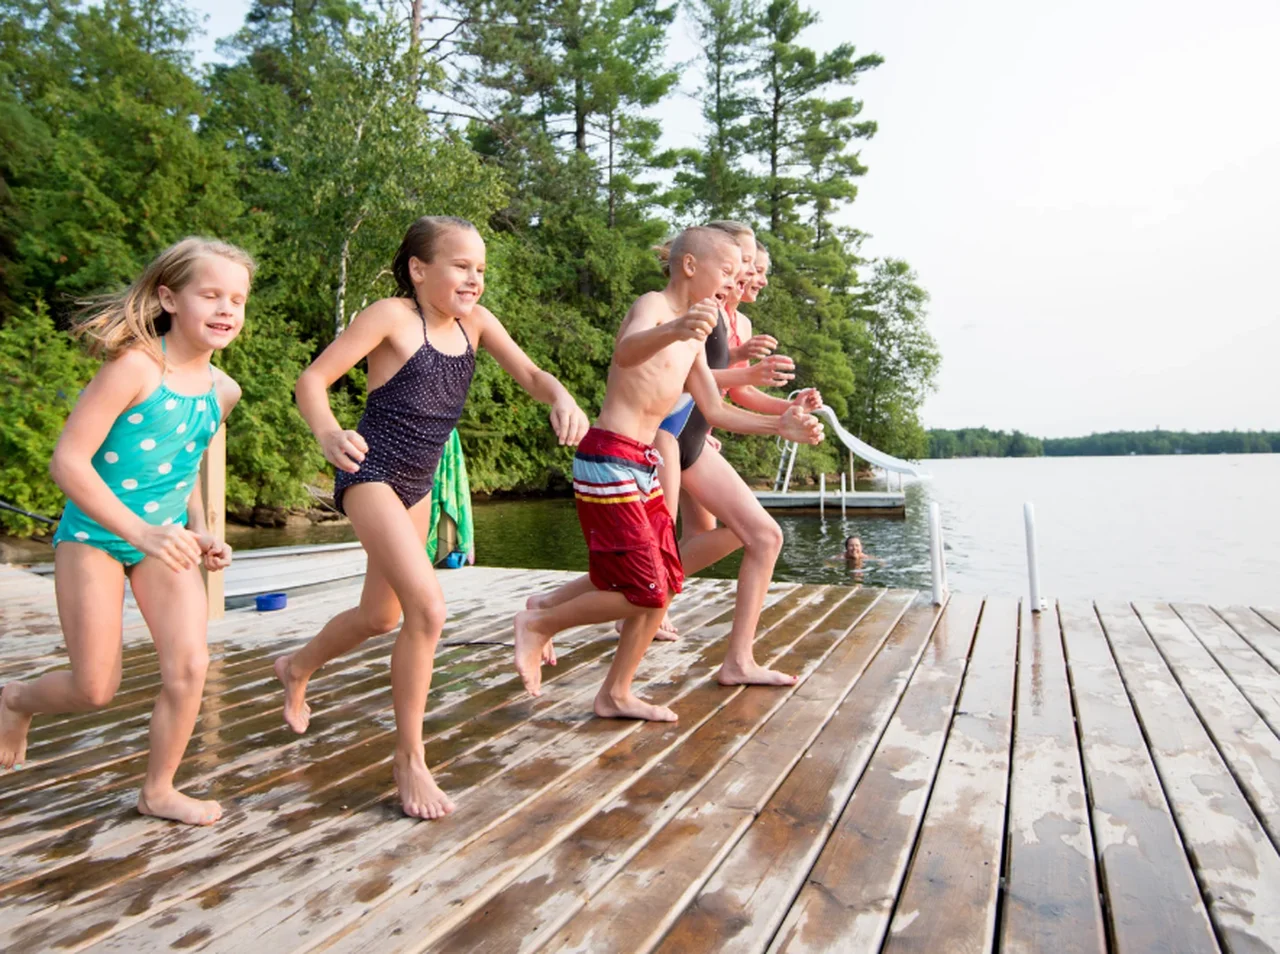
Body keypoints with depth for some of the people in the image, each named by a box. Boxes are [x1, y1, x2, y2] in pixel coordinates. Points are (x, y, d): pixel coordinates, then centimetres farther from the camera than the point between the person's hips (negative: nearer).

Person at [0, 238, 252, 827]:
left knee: (189, 669, -7)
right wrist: (139, 531, -30)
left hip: (164, 540, 5)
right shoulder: (136, 365, -19)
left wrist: (200, 533, 4)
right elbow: (68, 459, -21)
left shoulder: (223, 391, 0)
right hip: (95, 534, -5)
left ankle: (158, 791, 15)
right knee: (95, 691, 3)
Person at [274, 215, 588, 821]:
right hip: (371, 475, -7)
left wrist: (561, 398, -24)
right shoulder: (392, 316, -13)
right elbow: (313, 378, -15)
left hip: (418, 486, 8)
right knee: (428, 608, -21)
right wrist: (328, 434, -35)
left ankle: (296, 669, 52)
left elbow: (529, 374, -1)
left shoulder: (475, 321, 3)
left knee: (382, 616, 22)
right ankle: (408, 759, -2)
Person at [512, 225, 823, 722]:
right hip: (609, 461, -10)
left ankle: (616, 695, 22)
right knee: (644, 594, -8)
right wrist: (670, 331, -54)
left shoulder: (692, 337, 19)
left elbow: (715, 411, 21)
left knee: (665, 587, 10)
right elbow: (625, 352, -34)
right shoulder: (652, 305, -10)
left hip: (643, 466, 10)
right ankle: (538, 624, 12)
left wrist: (780, 425, 13)